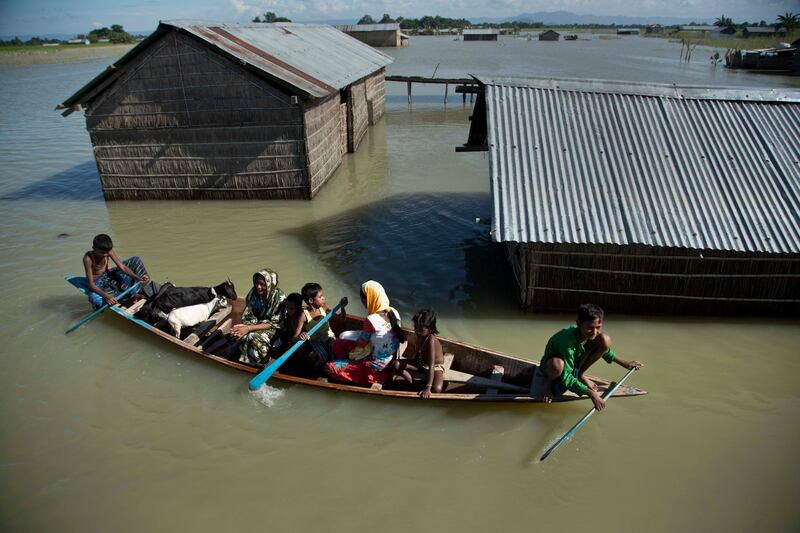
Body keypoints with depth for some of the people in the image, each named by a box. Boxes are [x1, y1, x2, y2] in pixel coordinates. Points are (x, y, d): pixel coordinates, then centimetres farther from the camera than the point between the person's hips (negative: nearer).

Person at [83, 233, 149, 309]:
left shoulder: (109, 251, -17)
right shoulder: (88, 258, -29)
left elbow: (122, 267, -15)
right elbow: (90, 284, -30)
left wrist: (138, 278, -31)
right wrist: (106, 296, -45)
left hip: (108, 275, 5)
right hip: (97, 283, -5)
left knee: (136, 259, -6)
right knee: (96, 301, -41)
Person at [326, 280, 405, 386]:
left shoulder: (370, 320, -23)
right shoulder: (393, 312, -5)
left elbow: (361, 343, -9)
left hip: (378, 366, -7)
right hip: (393, 361, 8)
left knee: (331, 367, -4)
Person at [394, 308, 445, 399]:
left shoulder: (431, 340, -34)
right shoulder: (419, 335, -14)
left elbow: (431, 366, -37)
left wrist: (428, 388, -40)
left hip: (436, 366, -6)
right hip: (421, 362, 6)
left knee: (436, 389, -36)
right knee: (396, 365, -13)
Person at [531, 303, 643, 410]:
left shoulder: (591, 335, -17)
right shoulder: (568, 341, -37)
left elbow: (604, 349, 9)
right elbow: (566, 378, -34)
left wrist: (625, 363, 10)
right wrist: (590, 393, -38)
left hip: (574, 365, 7)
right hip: (550, 369, -6)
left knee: (605, 340, -12)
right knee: (557, 364, -47)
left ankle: (580, 375, 4)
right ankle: (550, 383, -9)